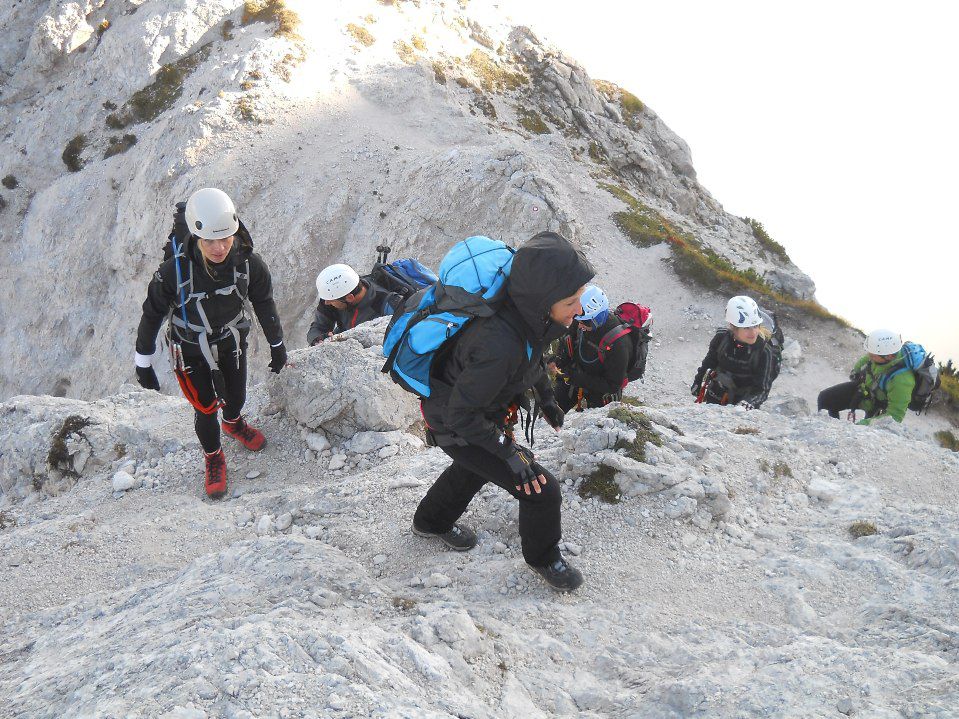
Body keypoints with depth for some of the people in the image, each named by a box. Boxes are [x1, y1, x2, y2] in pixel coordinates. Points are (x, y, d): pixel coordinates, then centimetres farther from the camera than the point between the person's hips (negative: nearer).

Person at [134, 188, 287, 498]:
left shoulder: (249, 263, -27)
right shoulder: (174, 271, -34)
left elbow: (264, 304, -6)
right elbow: (151, 315, -17)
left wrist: (277, 345, 7)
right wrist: (143, 362, -7)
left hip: (231, 344, 3)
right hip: (190, 351, -3)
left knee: (235, 397, 22)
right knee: (205, 408, 10)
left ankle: (233, 423, 60)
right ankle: (214, 457, 42)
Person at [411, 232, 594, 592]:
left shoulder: (527, 313, -21)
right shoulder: (498, 345, -45)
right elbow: (461, 414, -31)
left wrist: (545, 396, 14)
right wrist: (509, 451, -23)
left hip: (478, 409, 9)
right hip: (456, 427, -8)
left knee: (474, 468, 35)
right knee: (542, 489, -5)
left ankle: (432, 522, 64)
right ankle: (543, 558, 25)